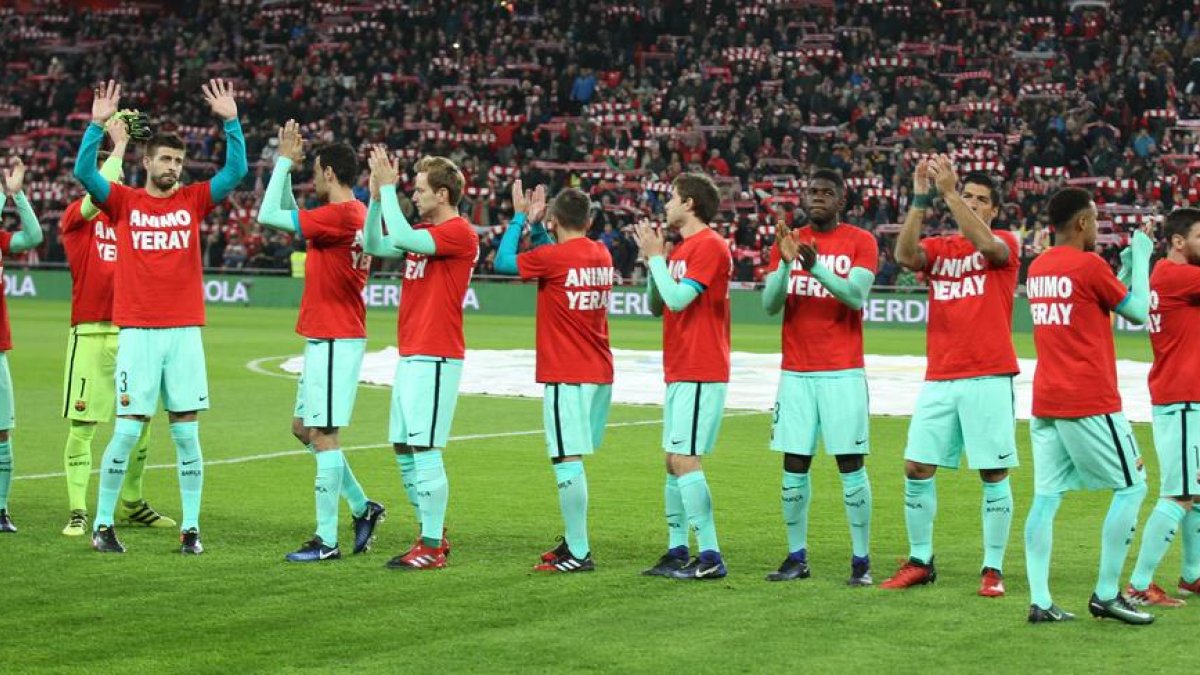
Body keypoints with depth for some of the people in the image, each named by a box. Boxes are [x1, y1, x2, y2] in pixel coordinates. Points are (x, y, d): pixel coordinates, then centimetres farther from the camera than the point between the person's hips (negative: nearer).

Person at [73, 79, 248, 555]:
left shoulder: (192, 200, 8)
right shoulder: (123, 201, 3)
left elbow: (236, 171, -1)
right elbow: (84, 172, -10)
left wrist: (231, 122, -11)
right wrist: (98, 124, -21)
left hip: (185, 332, 2)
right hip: (137, 332, -2)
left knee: (186, 433, 3)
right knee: (127, 430, -3)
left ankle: (191, 528, 10)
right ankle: (102, 524, 9)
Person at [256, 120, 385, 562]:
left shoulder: (339, 215, -18)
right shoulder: (355, 214, 12)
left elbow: (269, 215, -18)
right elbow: (288, 216, 25)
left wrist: (285, 162, -9)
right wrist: (286, 164, 18)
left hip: (333, 342, -10)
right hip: (328, 340, 10)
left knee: (323, 436, -6)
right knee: (304, 429, 17)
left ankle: (327, 541, -2)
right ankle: (363, 508, 22)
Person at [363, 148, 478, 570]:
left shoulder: (459, 233, -13)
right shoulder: (424, 232, 16)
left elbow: (403, 238, -25)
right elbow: (375, 246, 14)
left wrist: (388, 187, -17)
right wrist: (377, 196, 5)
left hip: (435, 358, -10)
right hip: (411, 356, 10)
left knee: (424, 449, -9)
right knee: (403, 449, 11)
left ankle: (432, 548, -5)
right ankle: (433, 535, 20)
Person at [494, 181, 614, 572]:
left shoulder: (553, 257, -13)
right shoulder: (602, 256, 9)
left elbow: (503, 262, 0)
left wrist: (520, 218, 10)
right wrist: (534, 228, 24)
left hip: (566, 376, -8)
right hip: (600, 374, 8)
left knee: (568, 460, -7)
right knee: (572, 459, 16)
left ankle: (578, 553, -9)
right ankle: (573, 540, 22)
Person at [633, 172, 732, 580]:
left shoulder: (709, 246, -12)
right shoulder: (681, 249, 17)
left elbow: (678, 298, -21)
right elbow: (657, 307, 20)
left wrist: (655, 257, -8)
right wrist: (652, 260, 8)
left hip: (700, 374, -10)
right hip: (679, 373, 10)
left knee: (685, 460, -14)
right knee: (674, 462, 10)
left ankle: (710, 557, -15)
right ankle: (677, 552, 15)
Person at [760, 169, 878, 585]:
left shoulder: (860, 242, 1)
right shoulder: (787, 242, 10)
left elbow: (856, 296, -13)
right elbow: (769, 305, 2)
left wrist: (815, 265, -26)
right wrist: (787, 262, -15)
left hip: (843, 372, -3)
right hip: (796, 373, 3)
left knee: (851, 464, -4)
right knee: (794, 465, 2)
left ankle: (861, 559, 1)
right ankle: (796, 557, 10)